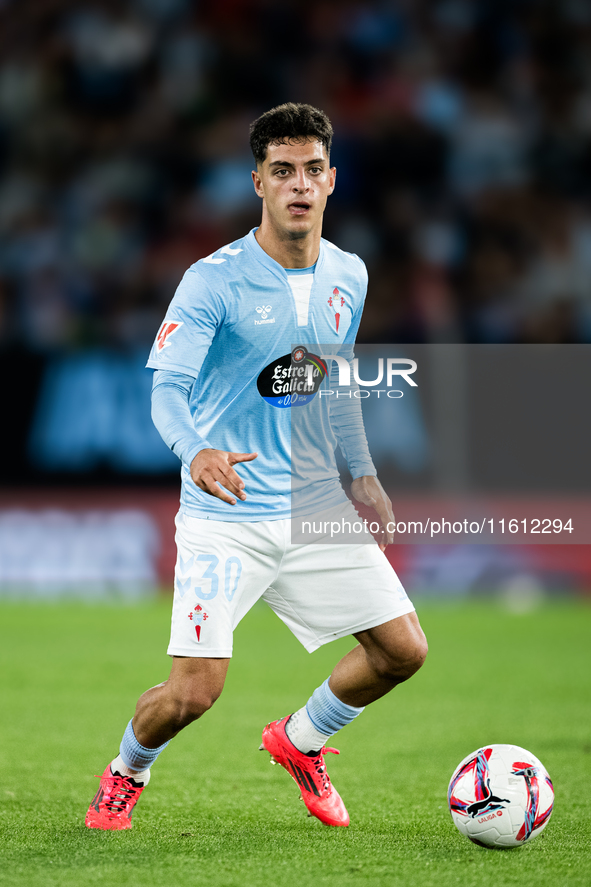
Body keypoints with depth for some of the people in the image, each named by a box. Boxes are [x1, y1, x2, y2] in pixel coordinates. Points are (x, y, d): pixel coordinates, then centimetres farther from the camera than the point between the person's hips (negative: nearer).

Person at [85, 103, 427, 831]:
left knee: (402, 650, 1)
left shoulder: (348, 278, 8)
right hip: (225, 517, -5)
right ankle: (126, 773, 20)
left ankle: (301, 742, 29)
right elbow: (167, 387, -21)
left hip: (317, 508, 6)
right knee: (193, 692, -14)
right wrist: (196, 451, -41)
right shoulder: (213, 280, -12)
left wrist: (362, 476, 14)